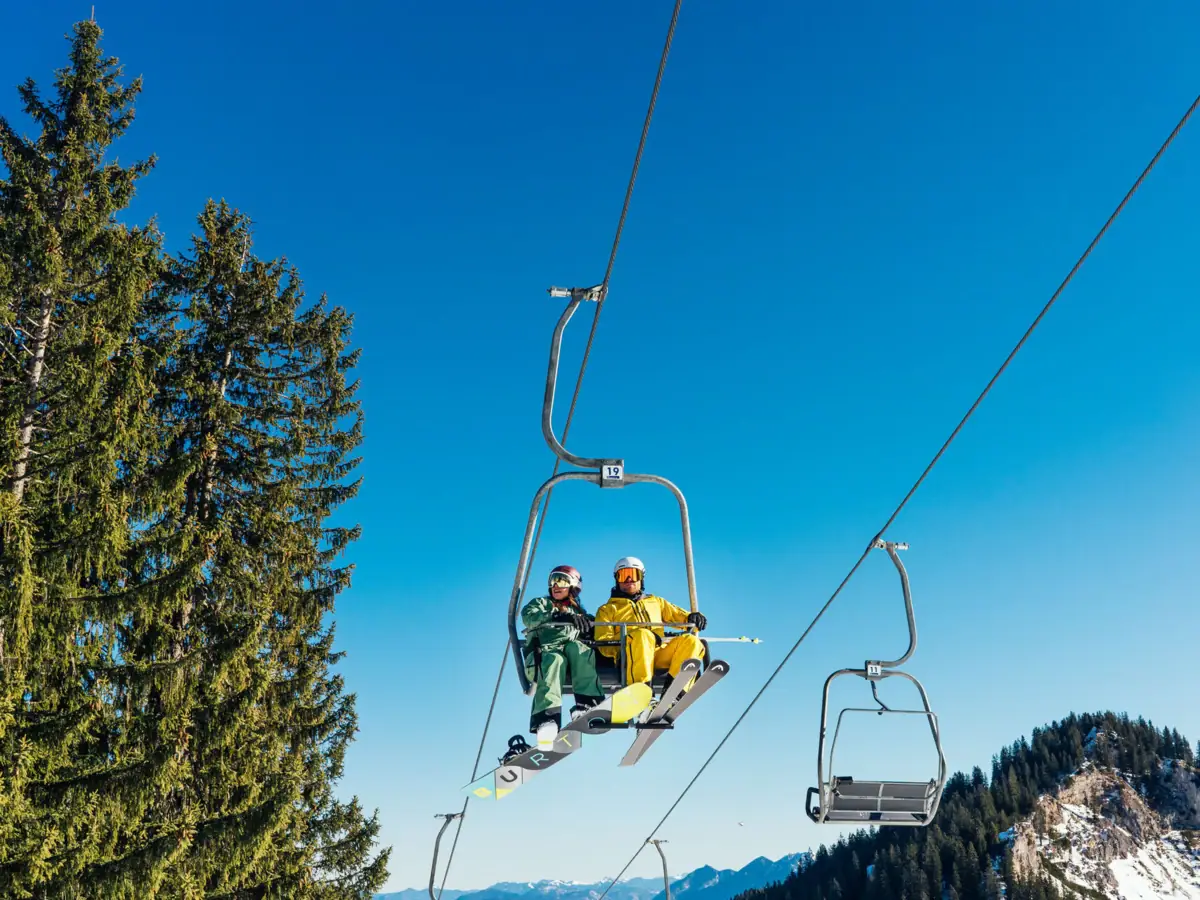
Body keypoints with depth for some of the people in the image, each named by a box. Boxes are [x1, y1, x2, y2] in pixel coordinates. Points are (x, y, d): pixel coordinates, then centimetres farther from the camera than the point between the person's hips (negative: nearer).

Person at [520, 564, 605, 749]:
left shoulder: (578, 611, 30)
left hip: (574, 658, 2)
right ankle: (547, 717, -55)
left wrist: (589, 626, -6)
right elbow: (528, 616, -3)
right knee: (554, 660, -37)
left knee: (576, 647, -32)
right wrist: (561, 618, -18)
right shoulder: (541, 603, 22)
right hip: (546, 653, -2)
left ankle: (587, 703, -41)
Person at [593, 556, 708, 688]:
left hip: (659, 654, 3)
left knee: (691, 641, -24)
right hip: (628, 656, -3)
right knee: (642, 635, -36)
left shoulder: (656, 602, 35)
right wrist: (630, 638, -6)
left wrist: (692, 618, 5)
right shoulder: (608, 609, 24)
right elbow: (603, 645, 11)